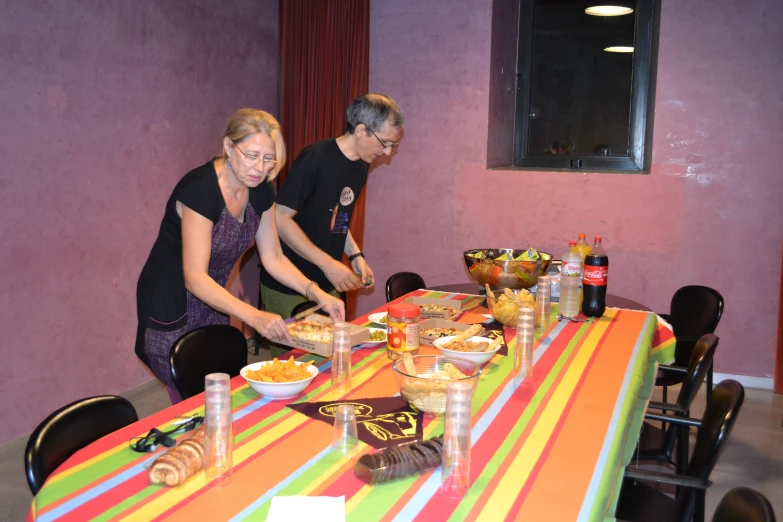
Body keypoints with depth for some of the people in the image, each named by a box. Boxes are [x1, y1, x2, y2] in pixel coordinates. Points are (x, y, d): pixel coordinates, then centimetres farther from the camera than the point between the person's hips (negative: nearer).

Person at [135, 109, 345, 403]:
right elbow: (195, 277, -31)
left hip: (213, 305, 7)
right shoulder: (200, 189, -27)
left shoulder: (260, 191, -5)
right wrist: (254, 316, -42)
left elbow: (273, 258, 2)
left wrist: (316, 293, -12)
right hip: (171, 310, -7)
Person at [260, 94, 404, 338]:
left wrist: (355, 254, 4)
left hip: (328, 286, 7)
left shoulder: (361, 166, 7)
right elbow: (280, 219, -18)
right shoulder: (316, 158, -18)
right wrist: (327, 263, -20)